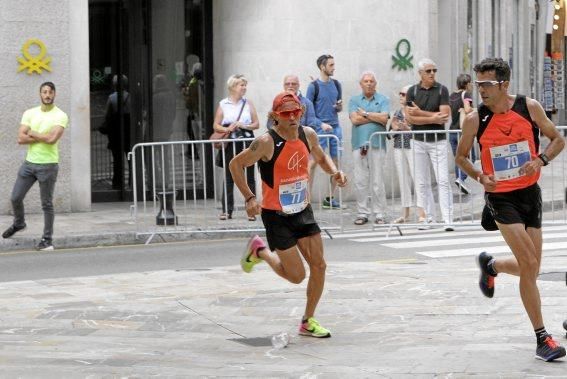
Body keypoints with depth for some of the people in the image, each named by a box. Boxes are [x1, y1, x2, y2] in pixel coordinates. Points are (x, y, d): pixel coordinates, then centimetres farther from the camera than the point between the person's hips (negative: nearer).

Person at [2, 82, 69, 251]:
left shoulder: (60, 116, -6)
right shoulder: (29, 113, 6)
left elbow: (52, 138, -21)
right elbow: (20, 138, -4)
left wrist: (32, 133, -7)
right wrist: (42, 137, -13)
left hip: (48, 165, -4)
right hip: (29, 162, 4)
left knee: (47, 204, 0)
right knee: (15, 197, 8)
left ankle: (47, 239, 8)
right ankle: (19, 223, 36)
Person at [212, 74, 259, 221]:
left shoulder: (248, 103, 9)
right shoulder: (223, 104, 6)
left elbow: (256, 124, 8)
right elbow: (216, 126, 5)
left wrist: (244, 126, -9)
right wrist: (227, 129, -13)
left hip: (246, 144, 1)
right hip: (230, 145, -1)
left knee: (249, 178, 1)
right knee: (228, 178, 1)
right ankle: (227, 211, 4)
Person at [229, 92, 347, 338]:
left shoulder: (308, 135, -3)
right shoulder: (267, 142, -21)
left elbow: (321, 157, 18)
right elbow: (236, 164, -12)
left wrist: (334, 172, -3)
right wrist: (249, 198, -20)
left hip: (302, 210, 6)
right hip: (275, 214, -6)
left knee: (319, 266, 0)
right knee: (297, 276, -4)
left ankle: (308, 322, 16)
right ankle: (259, 251, 24)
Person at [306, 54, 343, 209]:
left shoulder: (336, 84, 11)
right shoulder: (314, 86, -3)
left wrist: (339, 107, -3)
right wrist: (321, 124, -14)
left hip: (335, 127, 5)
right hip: (319, 128, -5)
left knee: (336, 162, 3)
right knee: (313, 161, -8)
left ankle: (330, 197, 10)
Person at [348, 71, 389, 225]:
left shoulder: (383, 100, 8)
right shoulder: (354, 100, 12)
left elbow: (384, 118, -7)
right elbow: (354, 119, -3)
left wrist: (365, 114, -2)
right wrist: (376, 117, -2)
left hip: (377, 143, -2)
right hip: (359, 143, 2)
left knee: (377, 180, -2)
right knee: (360, 181, 1)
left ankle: (379, 213, 2)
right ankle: (362, 213, 7)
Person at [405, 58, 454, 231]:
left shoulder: (442, 90, -1)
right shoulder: (412, 91, 3)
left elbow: (444, 116, -11)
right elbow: (410, 118, -6)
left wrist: (420, 113, -9)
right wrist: (433, 118, -13)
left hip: (438, 140, -2)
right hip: (418, 141, 2)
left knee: (443, 181, -7)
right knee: (422, 183, 6)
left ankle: (448, 220, -10)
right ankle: (426, 218, 13)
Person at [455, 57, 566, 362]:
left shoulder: (529, 107, -5)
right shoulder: (475, 120, -8)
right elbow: (461, 156, 7)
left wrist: (540, 160, -14)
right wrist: (481, 177, -11)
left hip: (530, 193, 3)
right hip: (501, 197, -3)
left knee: (530, 270, 9)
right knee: (529, 265, -16)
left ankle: (490, 265, 41)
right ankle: (542, 338, -10)